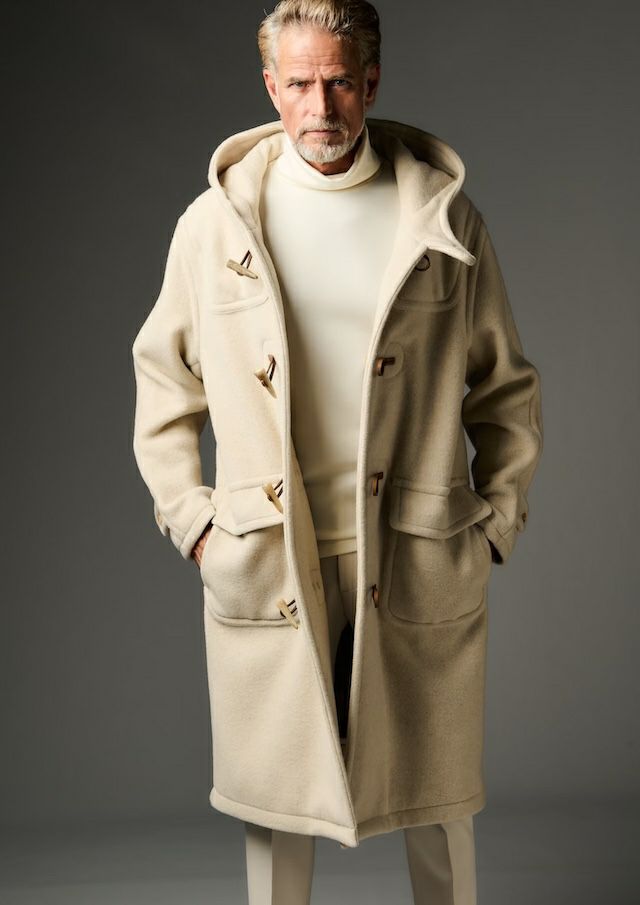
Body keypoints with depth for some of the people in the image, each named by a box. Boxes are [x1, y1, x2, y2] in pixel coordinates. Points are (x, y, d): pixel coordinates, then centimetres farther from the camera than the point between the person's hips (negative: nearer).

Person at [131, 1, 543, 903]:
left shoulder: (445, 219, 0)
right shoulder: (216, 222, 0)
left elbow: (507, 388, 9)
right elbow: (164, 376, 11)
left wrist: (498, 520, 4)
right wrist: (190, 518, 4)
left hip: (420, 571, 0)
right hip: (265, 572, 0)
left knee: (433, 795, 13)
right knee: (276, 794, 13)